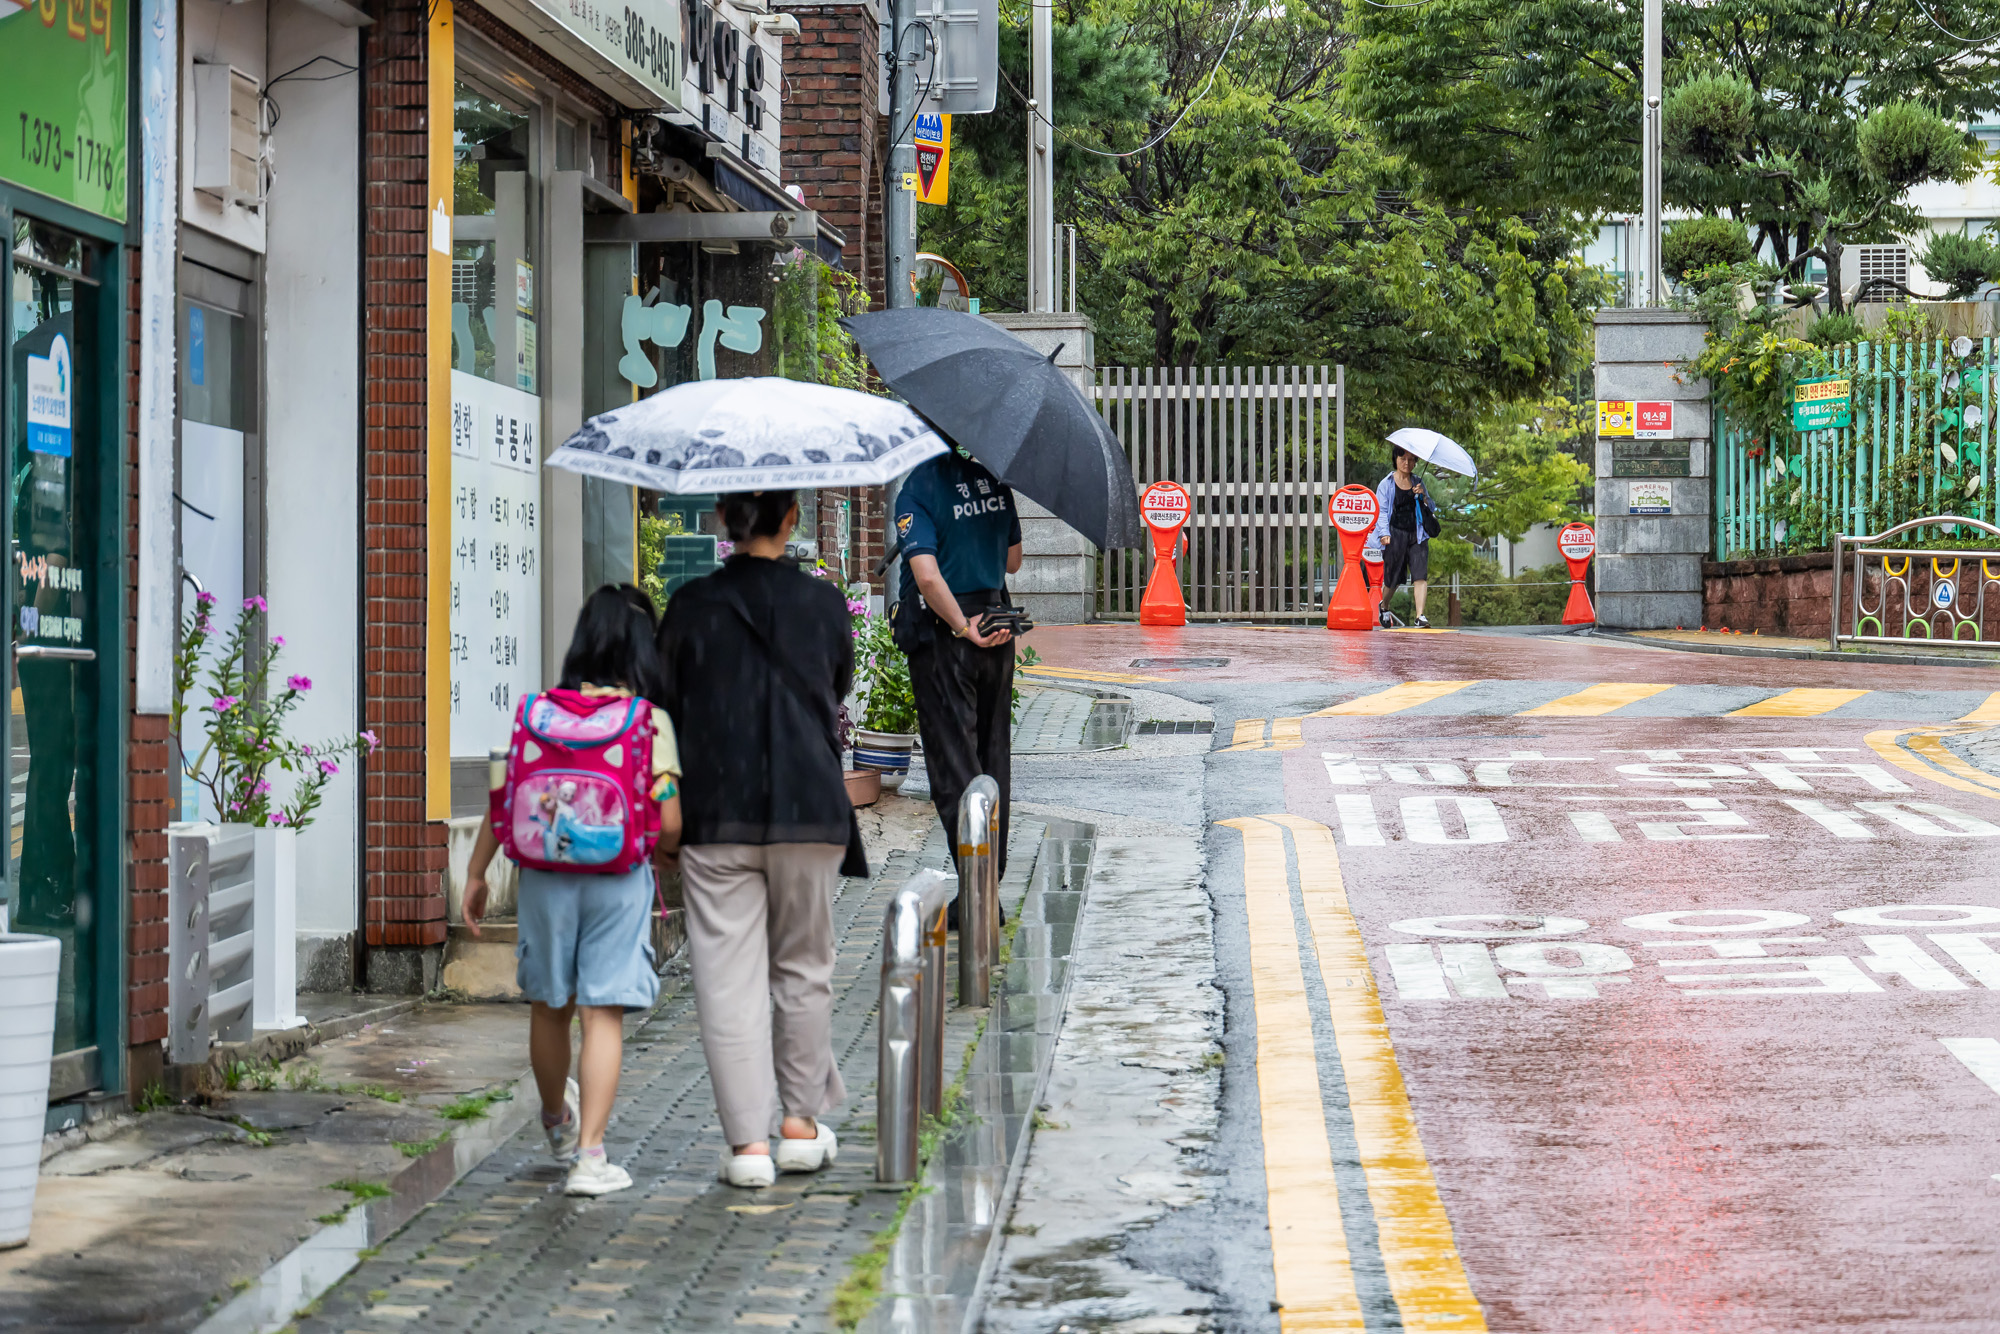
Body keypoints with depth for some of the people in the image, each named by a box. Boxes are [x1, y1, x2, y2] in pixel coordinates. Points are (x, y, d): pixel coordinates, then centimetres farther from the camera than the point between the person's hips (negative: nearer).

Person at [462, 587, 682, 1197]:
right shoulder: (651, 722, -4)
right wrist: (662, 849, 14)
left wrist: (476, 874, 8)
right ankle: (588, 1155, -5)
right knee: (604, 1014, 0)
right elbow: (668, 822, -9)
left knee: (549, 1006, 19)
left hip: (547, 874, 3)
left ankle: (556, 1120, 41)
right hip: (619, 878, -2)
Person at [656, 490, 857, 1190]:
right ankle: (801, 1124, 21)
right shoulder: (824, 603, 0)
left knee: (728, 974, 1)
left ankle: (748, 1140, -4)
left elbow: (669, 706, 3)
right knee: (803, 967, 15)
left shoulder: (691, 605, -2)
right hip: (810, 808, 1)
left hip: (716, 813, -1)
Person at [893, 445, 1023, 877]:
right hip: (995, 625, 6)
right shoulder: (993, 478, 5)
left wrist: (964, 628, -13)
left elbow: (928, 576, -23)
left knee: (953, 761, -3)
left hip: (940, 634, -6)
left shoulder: (916, 490, -13)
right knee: (993, 758, 14)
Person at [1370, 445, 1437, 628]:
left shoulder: (1418, 482, 14)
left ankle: (1420, 617, -19)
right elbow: (1381, 511, 0)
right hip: (1395, 535, -2)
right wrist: (1384, 534, -14)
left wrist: (1423, 496, -5)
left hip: (1416, 534, 2)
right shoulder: (1386, 484, 4)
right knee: (1393, 578, 4)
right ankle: (1384, 606, 35)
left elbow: (1431, 509, 15)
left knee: (1420, 574, -14)